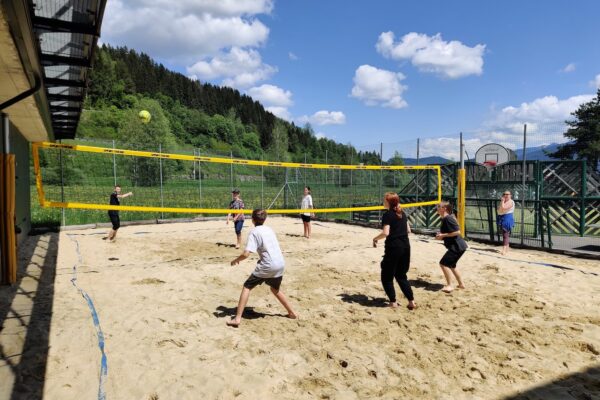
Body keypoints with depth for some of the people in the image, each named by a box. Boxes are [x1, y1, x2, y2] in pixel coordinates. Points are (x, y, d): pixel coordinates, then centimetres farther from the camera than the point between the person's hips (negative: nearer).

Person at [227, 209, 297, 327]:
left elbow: (246, 254, -13)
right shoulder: (269, 229, 15)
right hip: (280, 264, 7)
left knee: (247, 287, 7)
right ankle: (291, 313, 36)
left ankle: (237, 318, 0)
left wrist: (235, 260, 3)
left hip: (267, 266, -6)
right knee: (275, 289, 29)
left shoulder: (254, 232, -5)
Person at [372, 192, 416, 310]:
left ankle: (393, 302, 7)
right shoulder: (402, 213, 11)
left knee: (387, 276, 7)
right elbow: (408, 230, 15)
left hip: (393, 247, -7)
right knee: (401, 275, 18)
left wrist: (375, 238, -5)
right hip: (405, 247, 7)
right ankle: (411, 301, 14)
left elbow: (385, 233, -20)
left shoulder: (388, 214, -11)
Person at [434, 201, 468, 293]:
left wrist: (443, 235, -19)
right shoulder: (445, 219, 12)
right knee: (451, 265, 22)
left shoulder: (448, 218, -18)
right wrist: (441, 236, 5)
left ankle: (449, 286, -5)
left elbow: (457, 231, -24)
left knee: (443, 263, -11)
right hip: (457, 246, 11)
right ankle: (461, 284, 31)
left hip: (457, 247, -11)